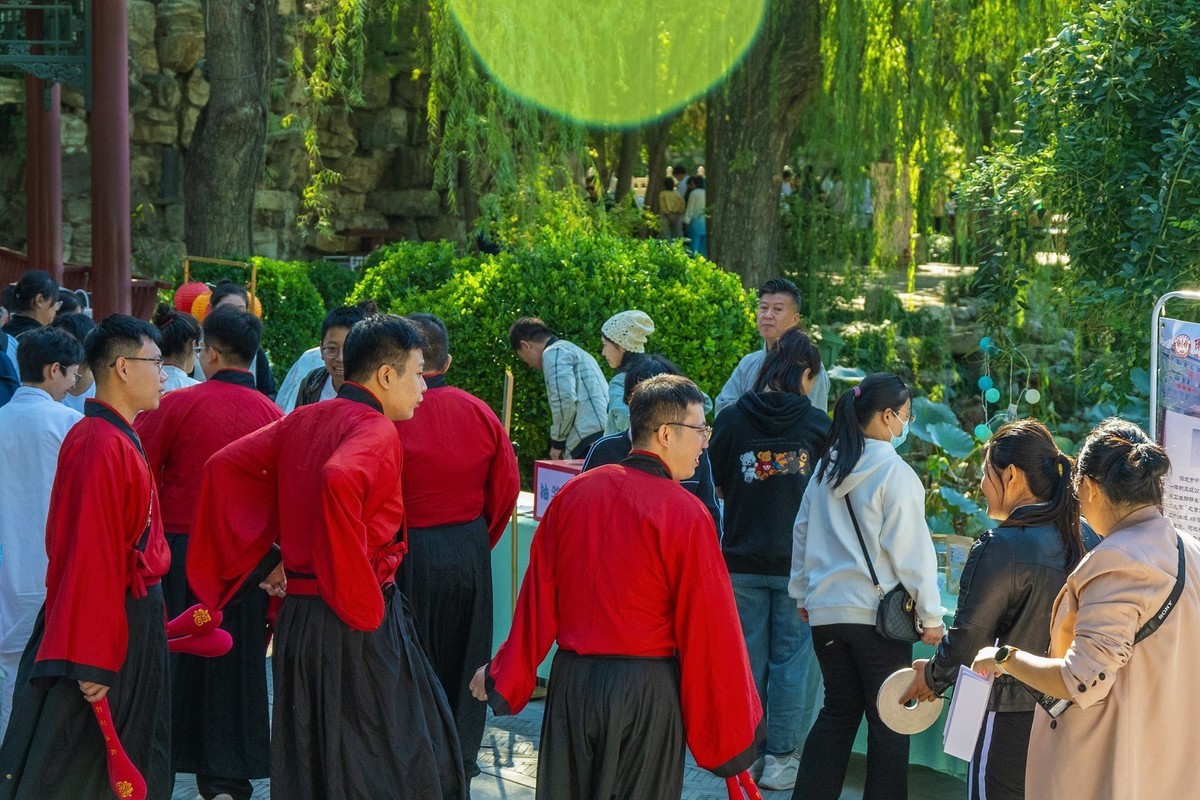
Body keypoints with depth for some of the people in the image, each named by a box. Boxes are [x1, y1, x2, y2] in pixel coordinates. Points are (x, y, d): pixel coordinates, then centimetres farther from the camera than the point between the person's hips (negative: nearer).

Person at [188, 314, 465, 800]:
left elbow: (224, 466, 9)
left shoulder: (304, 419, 10)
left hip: (296, 614, 8)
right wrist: (364, 601, -25)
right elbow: (338, 481, -35)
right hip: (357, 630, -8)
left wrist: (262, 558, 10)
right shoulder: (376, 431, -14)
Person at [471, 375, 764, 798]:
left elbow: (538, 599, 6)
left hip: (571, 679, 5)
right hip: (647, 691, -5)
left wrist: (505, 676, 15)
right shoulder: (685, 514, -14)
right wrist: (732, 730, -3)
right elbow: (709, 627, -11)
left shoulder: (574, 493, 2)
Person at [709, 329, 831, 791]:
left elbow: (716, 487, 7)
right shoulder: (816, 423, -6)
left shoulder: (731, 419, -3)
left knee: (747, 654, 11)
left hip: (742, 559, 2)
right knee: (792, 657, 7)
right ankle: (780, 759, 9)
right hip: (798, 562, -2)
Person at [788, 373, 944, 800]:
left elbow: (803, 532, 15)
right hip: (877, 613, -6)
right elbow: (911, 549, -13)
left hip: (826, 609, 6)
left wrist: (802, 592, 25)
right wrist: (931, 615, -8)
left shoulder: (827, 467, 7)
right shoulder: (894, 473, -13)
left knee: (839, 710, 16)